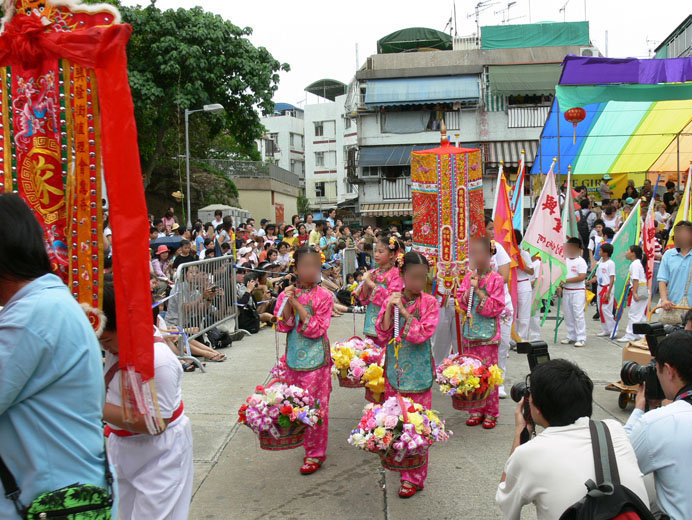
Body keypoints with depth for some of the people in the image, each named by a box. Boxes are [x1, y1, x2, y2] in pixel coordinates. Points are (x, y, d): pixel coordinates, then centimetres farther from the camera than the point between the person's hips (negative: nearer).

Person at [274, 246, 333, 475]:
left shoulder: (323, 296, -8)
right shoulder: (286, 294, 3)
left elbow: (317, 330, -15)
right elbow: (283, 327, -3)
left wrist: (298, 305, -21)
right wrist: (288, 303, -17)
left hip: (316, 359, -4)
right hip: (294, 357, 4)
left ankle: (315, 453, 12)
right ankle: (304, 441, 35)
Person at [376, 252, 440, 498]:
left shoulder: (430, 302, -5)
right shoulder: (391, 300, 2)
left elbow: (422, 335, -15)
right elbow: (382, 336, -4)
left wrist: (404, 311, -18)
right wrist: (389, 309, -15)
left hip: (418, 372, -3)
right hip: (394, 368, 3)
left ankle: (414, 477, 11)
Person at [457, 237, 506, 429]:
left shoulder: (496, 279, -6)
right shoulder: (469, 277, 9)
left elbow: (495, 307, -11)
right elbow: (461, 302, 6)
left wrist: (478, 290, -15)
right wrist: (470, 288, -9)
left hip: (487, 334, -5)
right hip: (469, 332, 5)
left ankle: (491, 412, 12)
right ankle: (476, 410, 21)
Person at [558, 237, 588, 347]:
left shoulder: (581, 262, -9)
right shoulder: (564, 260, 10)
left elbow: (582, 277, -19)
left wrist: (567, 280, -21)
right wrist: (559, 286, 4)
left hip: (578, 292, -7)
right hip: (566, 291, 7)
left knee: (578, 315, -8)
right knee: (568, 315, 12)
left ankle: (581, 338, -3)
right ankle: (571, 336, 22)